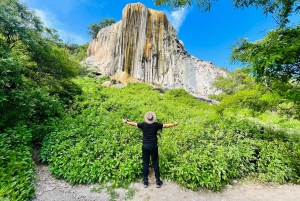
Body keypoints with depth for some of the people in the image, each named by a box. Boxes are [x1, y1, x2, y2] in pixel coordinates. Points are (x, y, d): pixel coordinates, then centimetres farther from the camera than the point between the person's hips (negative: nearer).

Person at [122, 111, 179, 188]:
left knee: (145, 163, 12)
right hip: (153, 146, 0)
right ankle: (158, 182, 23)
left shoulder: (143, 124, -6)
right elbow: (165, 125, 1)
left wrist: (126, 122, 22)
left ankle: (145, 182, 24)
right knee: (155, 163, 11)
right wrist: (174, 124, 16)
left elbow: (134, 124, 6)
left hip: (145, 146, 1)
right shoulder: (156, 125, -8)